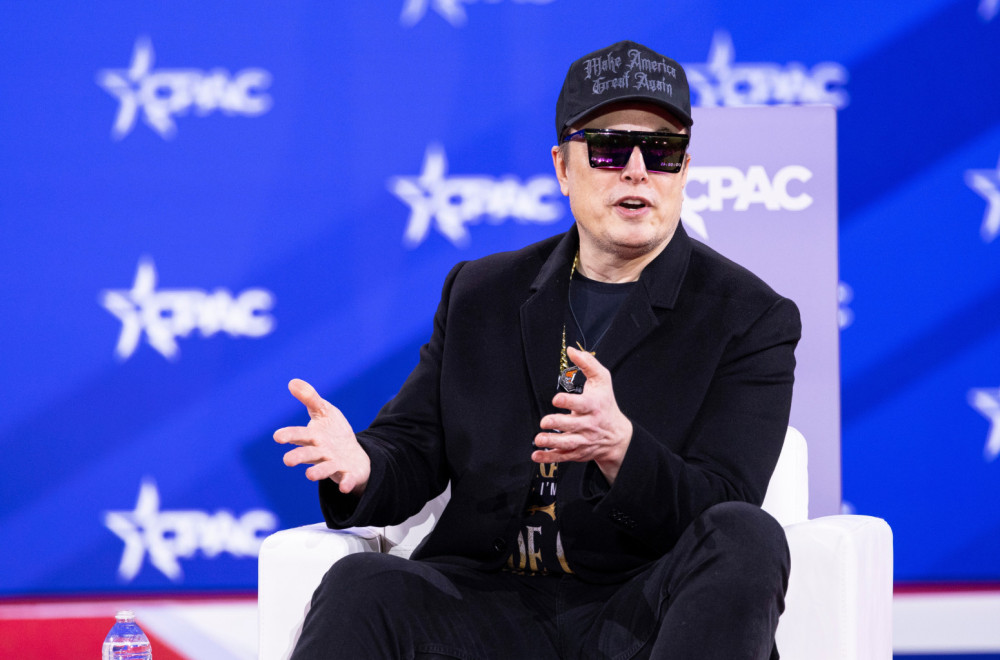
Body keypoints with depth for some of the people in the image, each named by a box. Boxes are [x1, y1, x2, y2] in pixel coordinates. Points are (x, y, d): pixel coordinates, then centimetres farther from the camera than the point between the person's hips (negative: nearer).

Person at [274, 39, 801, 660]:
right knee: (363, 586, -31)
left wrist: (619, 447, -28)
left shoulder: (751, 318, 5)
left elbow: (716, 512, -6)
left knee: (747, 539, -34)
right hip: (487, 603, 2)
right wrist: (360, 467, -12)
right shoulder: (480, 294, 18)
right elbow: (412, 449, 14)